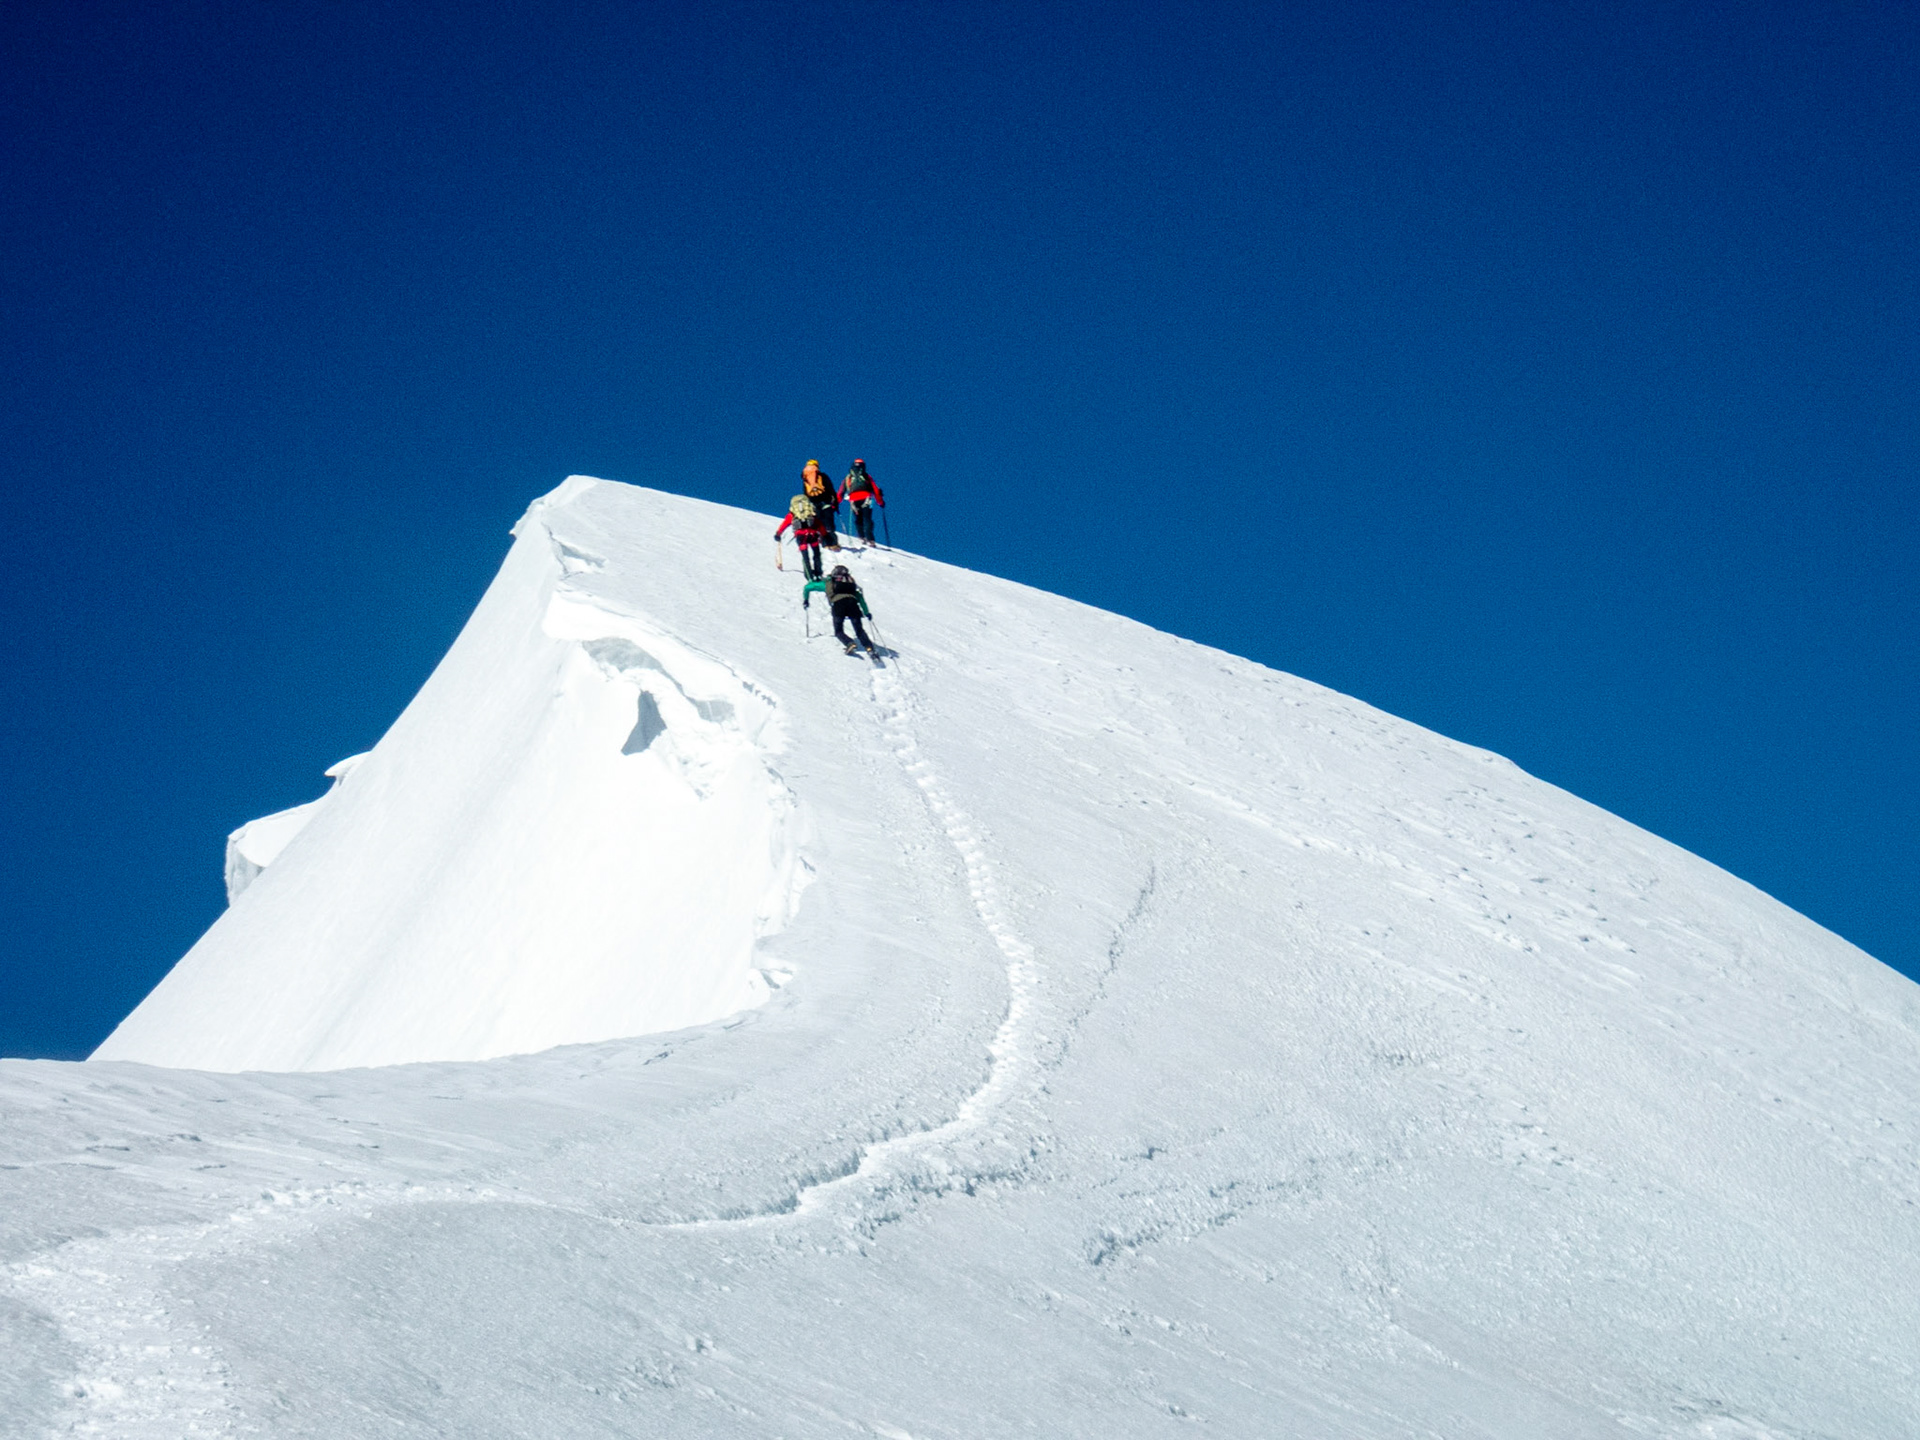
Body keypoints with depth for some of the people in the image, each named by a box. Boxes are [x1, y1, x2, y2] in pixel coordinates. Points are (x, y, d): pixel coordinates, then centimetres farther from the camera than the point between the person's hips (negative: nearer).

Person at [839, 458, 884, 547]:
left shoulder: (848, 478, 27)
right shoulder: (867, 477, 23)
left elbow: (840, 493, 22)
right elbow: (875, 490, 16)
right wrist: (881, 502, 20)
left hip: (854, 500, 1)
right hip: (866, 498, -1)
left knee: (858, 520, 12)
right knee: (867, 519, -7)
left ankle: (862, 537, -6)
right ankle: (869, 539, -23)